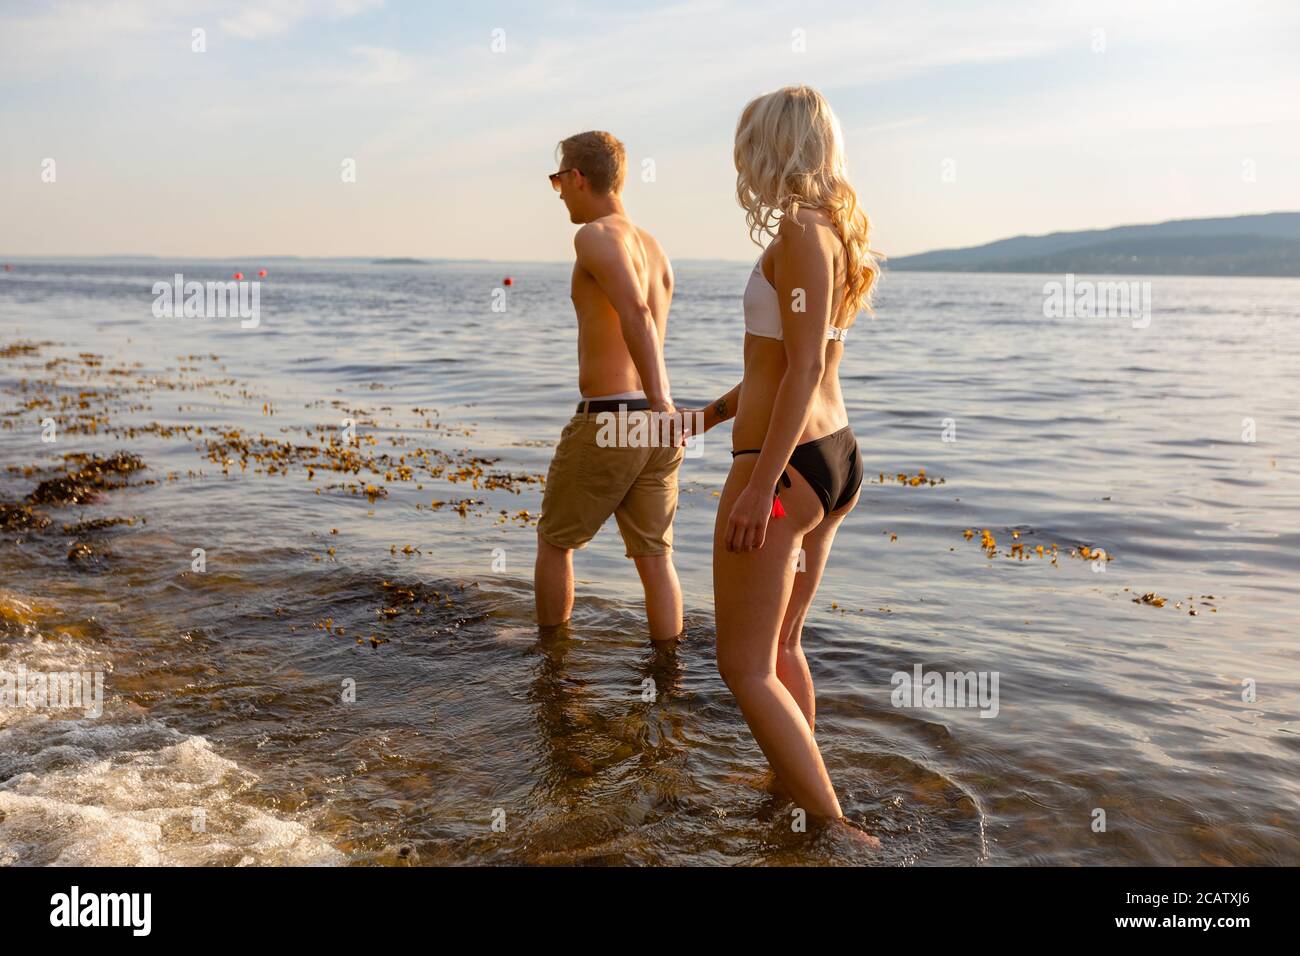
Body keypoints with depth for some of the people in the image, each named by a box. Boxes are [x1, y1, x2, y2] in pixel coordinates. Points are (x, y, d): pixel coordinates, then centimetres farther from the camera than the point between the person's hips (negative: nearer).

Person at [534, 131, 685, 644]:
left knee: (554, 541, 15)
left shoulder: (596, 235, -9)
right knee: (655, 557, 9)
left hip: (607, 419, -7)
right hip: (655, 425, 7)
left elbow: (635, 313, -26)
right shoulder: (655, 248, 17)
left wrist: (660, 402, -31)